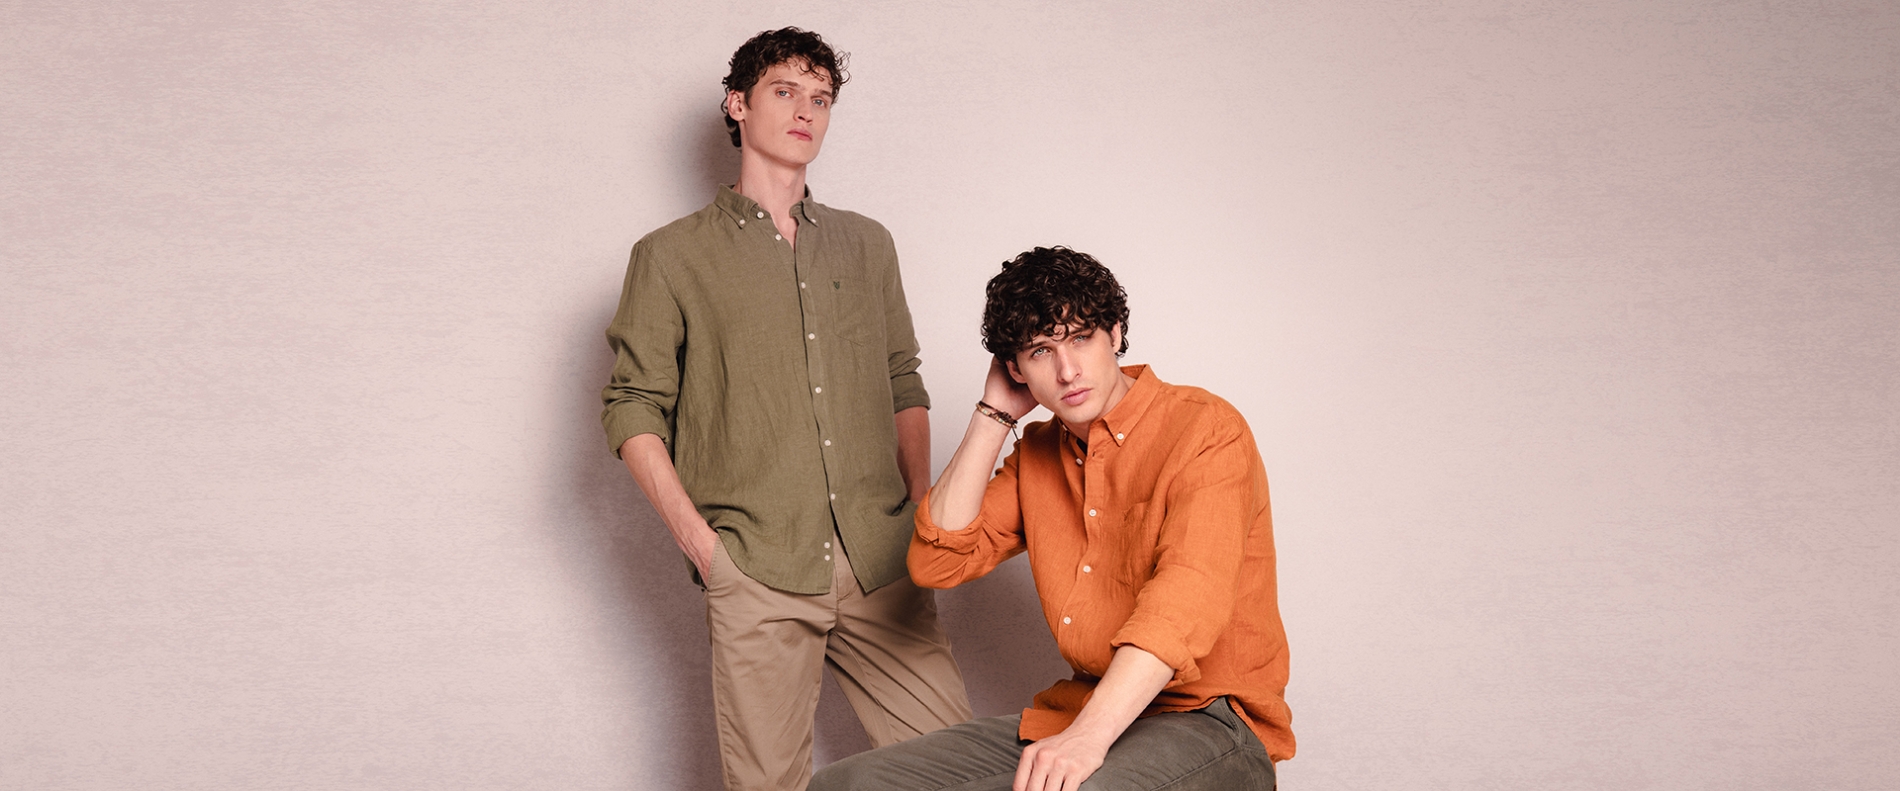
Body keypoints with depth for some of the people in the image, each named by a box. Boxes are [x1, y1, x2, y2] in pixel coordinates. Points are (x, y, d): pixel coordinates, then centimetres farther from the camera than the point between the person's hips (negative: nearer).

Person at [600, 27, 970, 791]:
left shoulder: (866, 244, 17)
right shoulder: (672, 256, 6)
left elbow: (904, 385, 18)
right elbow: (633, 407, 3)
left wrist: (922, 514, 6)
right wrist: (700, 541, -6)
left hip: (881, 564, 3)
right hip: (757, 578, -3)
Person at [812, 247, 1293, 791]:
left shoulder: (1205, 430, -10)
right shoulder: (1037, 454, 14)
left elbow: (1190, 595, -25)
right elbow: (937, 563, 4)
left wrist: (1090, 736, -37)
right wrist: (993, 414, 4)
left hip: (1209, 724, -6)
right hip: (1076, 712, 7)